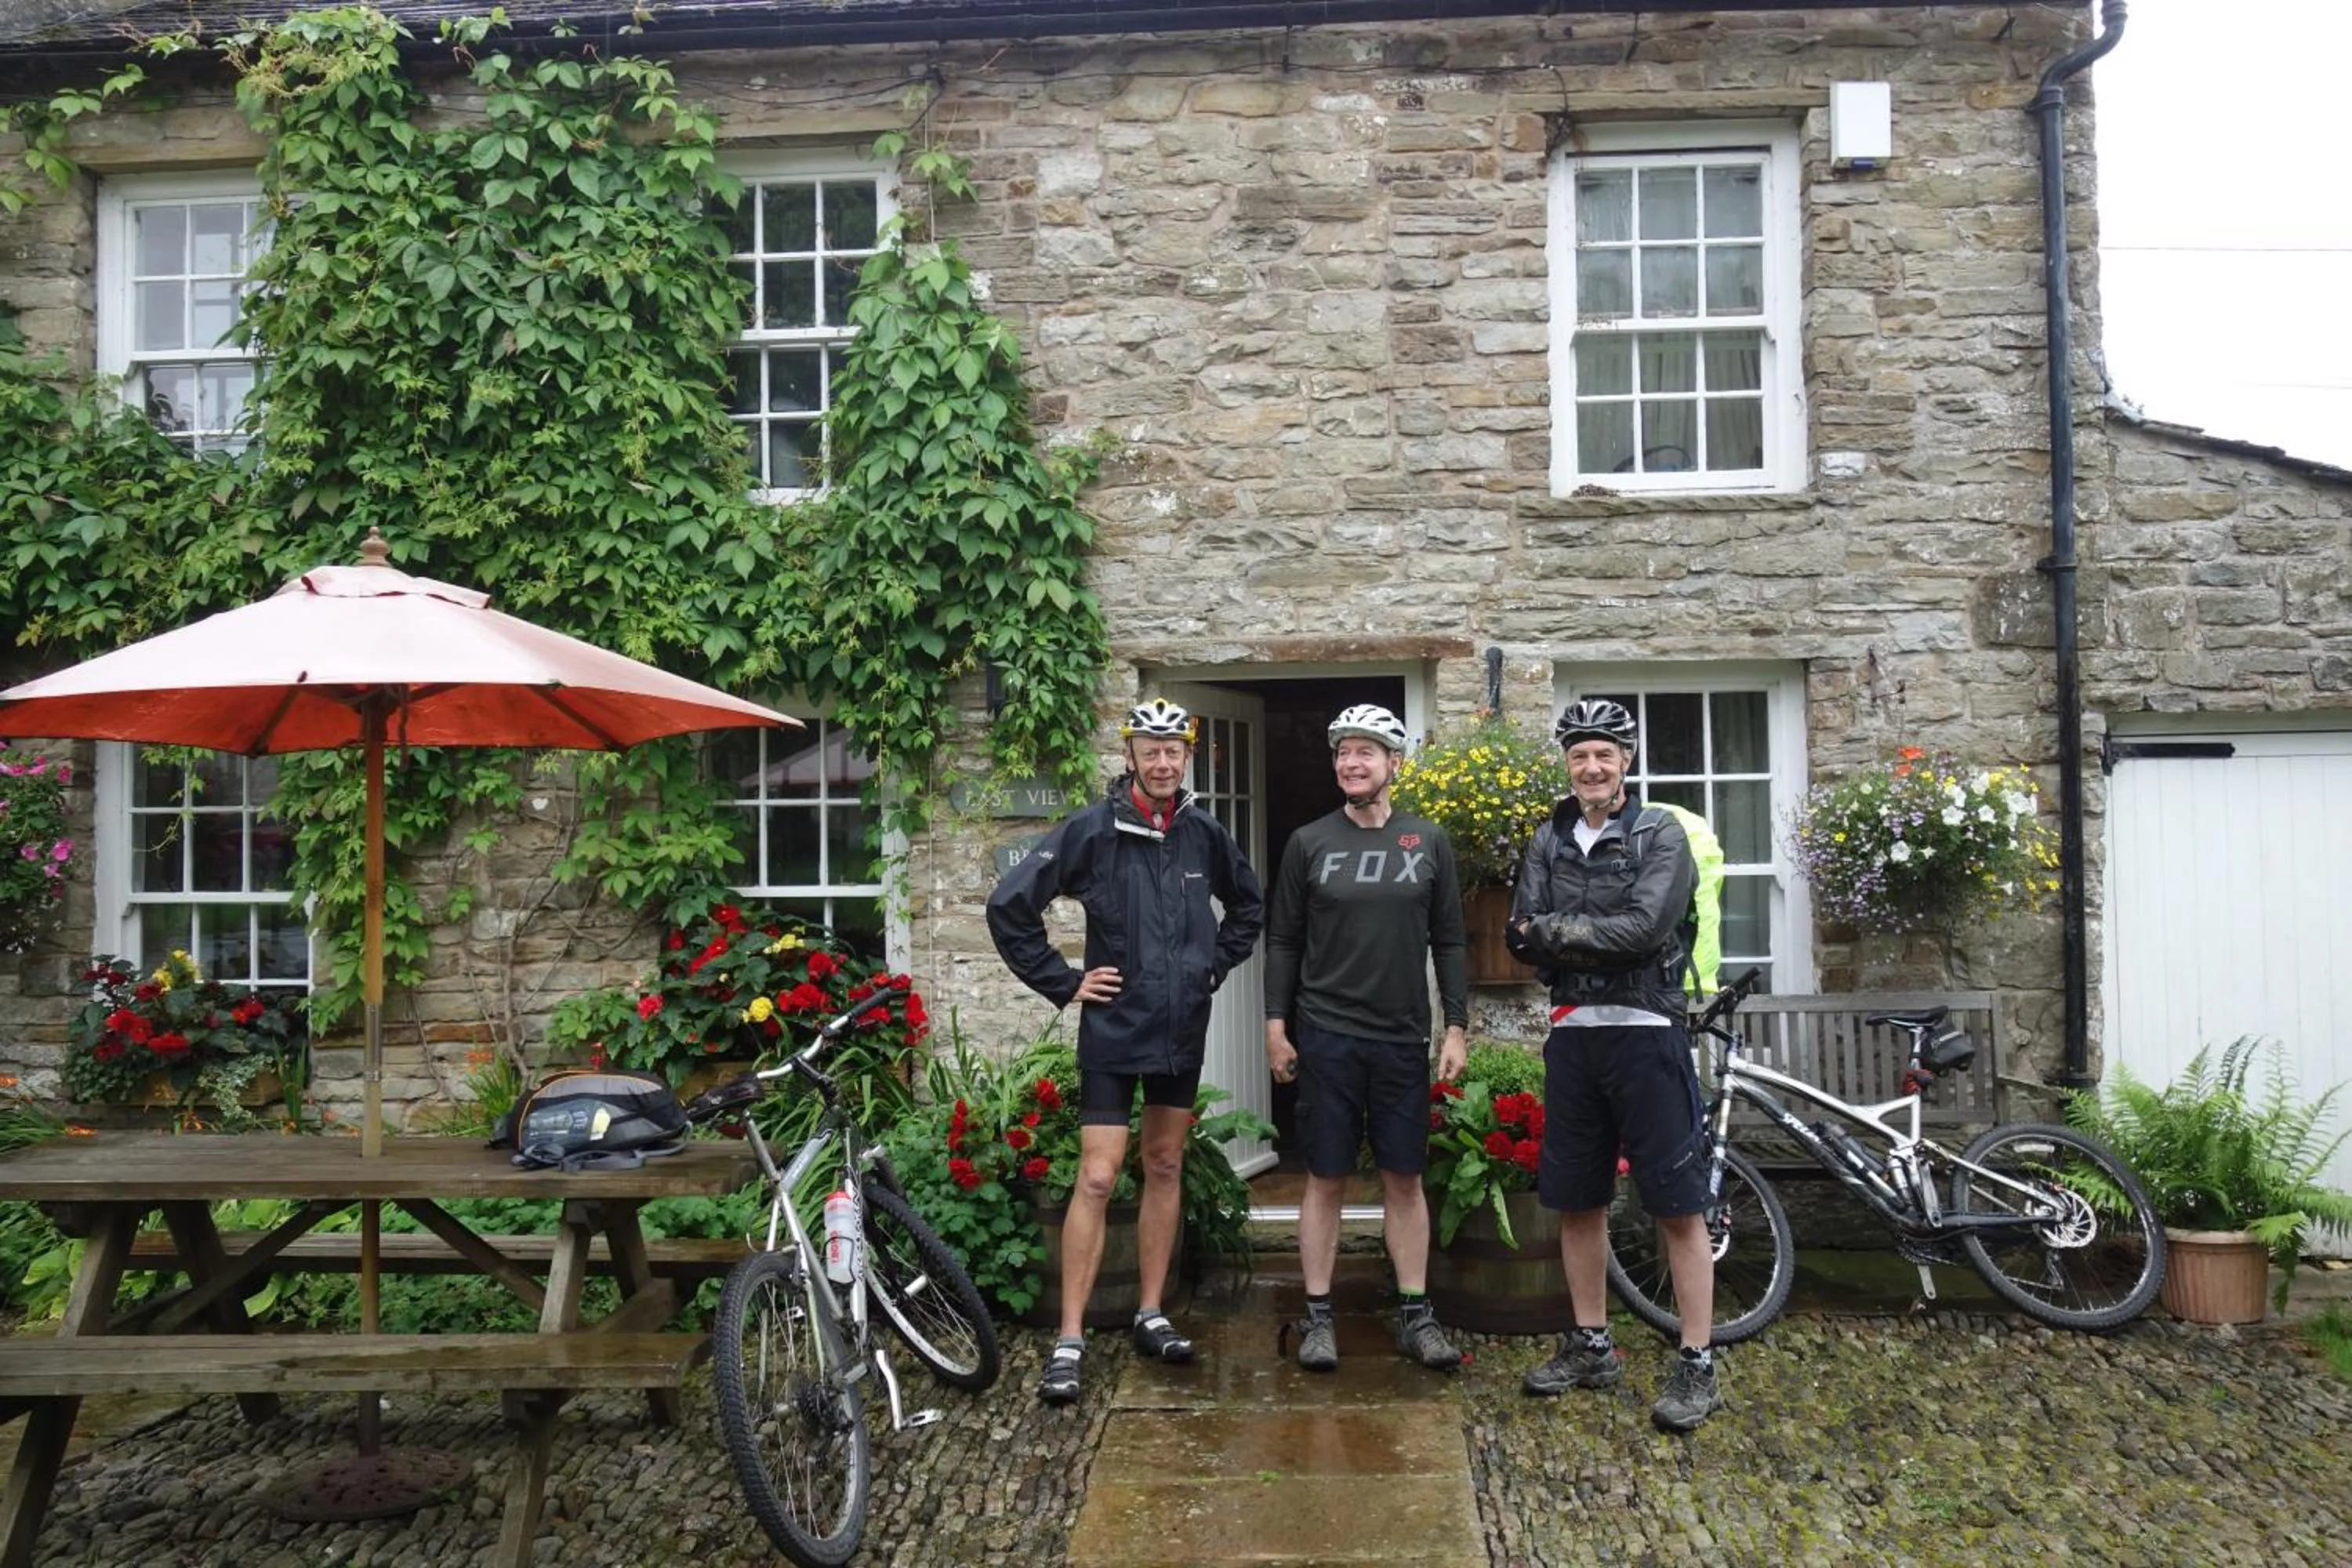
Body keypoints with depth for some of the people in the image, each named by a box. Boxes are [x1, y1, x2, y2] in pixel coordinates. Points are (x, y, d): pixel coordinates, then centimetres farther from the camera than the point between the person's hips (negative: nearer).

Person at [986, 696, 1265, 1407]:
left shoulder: (1205, 834, 1)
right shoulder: (1091, 830, -12)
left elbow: (1248, 905, 20)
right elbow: (1009, 906, -10)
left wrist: (1215, 964, 9)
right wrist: (1063, 982, -9)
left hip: (1184, 1031, 5)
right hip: (1113, 1031, -4)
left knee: (1165, 1169, 13)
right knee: (1097, 1180, -7)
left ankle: (1151, 1316, 26)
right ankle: (1069, 1342, 1)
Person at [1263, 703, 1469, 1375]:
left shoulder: (1428, 841, 4)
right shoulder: (1309, 842, 1)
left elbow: (1450, 941, 6)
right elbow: (1282, 940, 4)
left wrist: (1456, 1028, 1)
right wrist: (1276, 1026, -2)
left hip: (1404, 1040, 1)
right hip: (1327, 1038, -1)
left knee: (1404, 1178, 8)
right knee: (1326, 1178, 5)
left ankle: (1415, 1315, 19)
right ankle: (1318, 1317, 14)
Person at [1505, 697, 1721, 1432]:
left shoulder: (1662, 834, -3)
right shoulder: (1549, 841, 10)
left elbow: (1644, 928, -17)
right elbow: (1522, 937, 0)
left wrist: (1556, 930, -11)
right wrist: (1602, 945, -14)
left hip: (1644, 1032, -5)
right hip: (1573, 1034, 5)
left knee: (1677, 1202, -3)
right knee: (1576, 1199, 12)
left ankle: (1697, 1365, 5)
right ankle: (1591, 1345, 26)